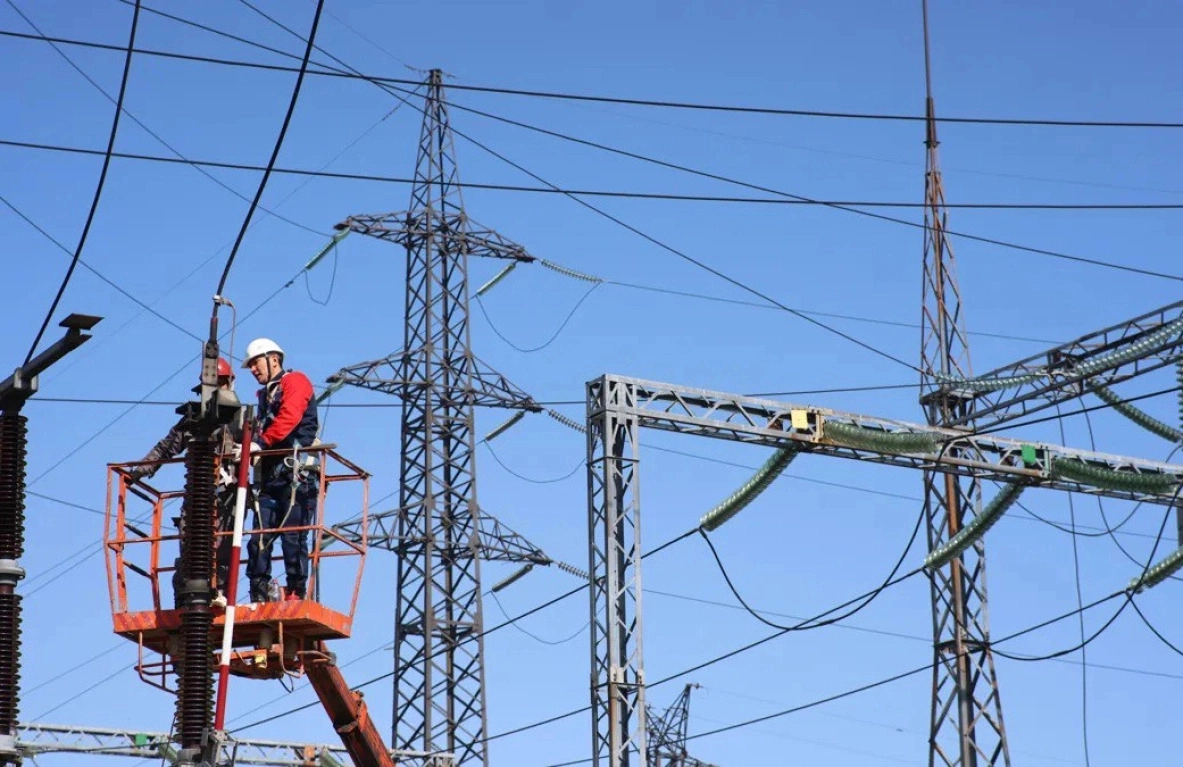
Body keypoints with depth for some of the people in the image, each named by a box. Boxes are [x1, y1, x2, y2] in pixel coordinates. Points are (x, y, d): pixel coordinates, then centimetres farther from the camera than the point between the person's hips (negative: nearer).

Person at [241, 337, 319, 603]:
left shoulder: (295, 381, 4)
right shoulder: (266, 395, 29)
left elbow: (289, 417, -13)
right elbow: (260, 431, 23)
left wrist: (260, 442, -20)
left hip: (295, 474, -7)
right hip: (269, 476, 7)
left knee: (292, 535, -11)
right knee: (259, 538, -2)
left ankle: (296, 592, -9)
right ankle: (259, 596, -3)